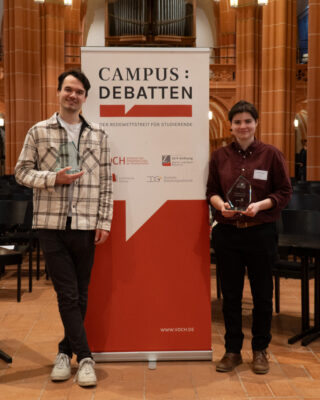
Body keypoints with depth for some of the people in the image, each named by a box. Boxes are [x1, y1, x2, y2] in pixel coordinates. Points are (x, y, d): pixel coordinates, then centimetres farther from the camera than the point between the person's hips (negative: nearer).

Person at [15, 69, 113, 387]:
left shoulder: (98, 136, 9)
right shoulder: (38, 132, 5)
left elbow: (106, 183, 8)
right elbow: (22, 171, 4)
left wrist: (104, 222, 2)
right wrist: (53, 178, -13)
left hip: (86, 226, 2)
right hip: (51, 225, -2)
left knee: (80, 296, 9)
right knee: (67, 294, -2)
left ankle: (65, 352, 26)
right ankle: (84, 358, 8)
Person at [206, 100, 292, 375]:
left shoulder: (271, 154, -1)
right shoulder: (220, 156, 5)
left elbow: (284, 192, 0)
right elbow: (211, 191, 9)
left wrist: (260, 205, -16)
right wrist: (221, 204, -12)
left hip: (261, 232, -1)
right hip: (227, 232, 2)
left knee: (262, 293, 9)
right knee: (230, 293, 9)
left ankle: (260, 350, 26)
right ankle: (233, 350, 24)